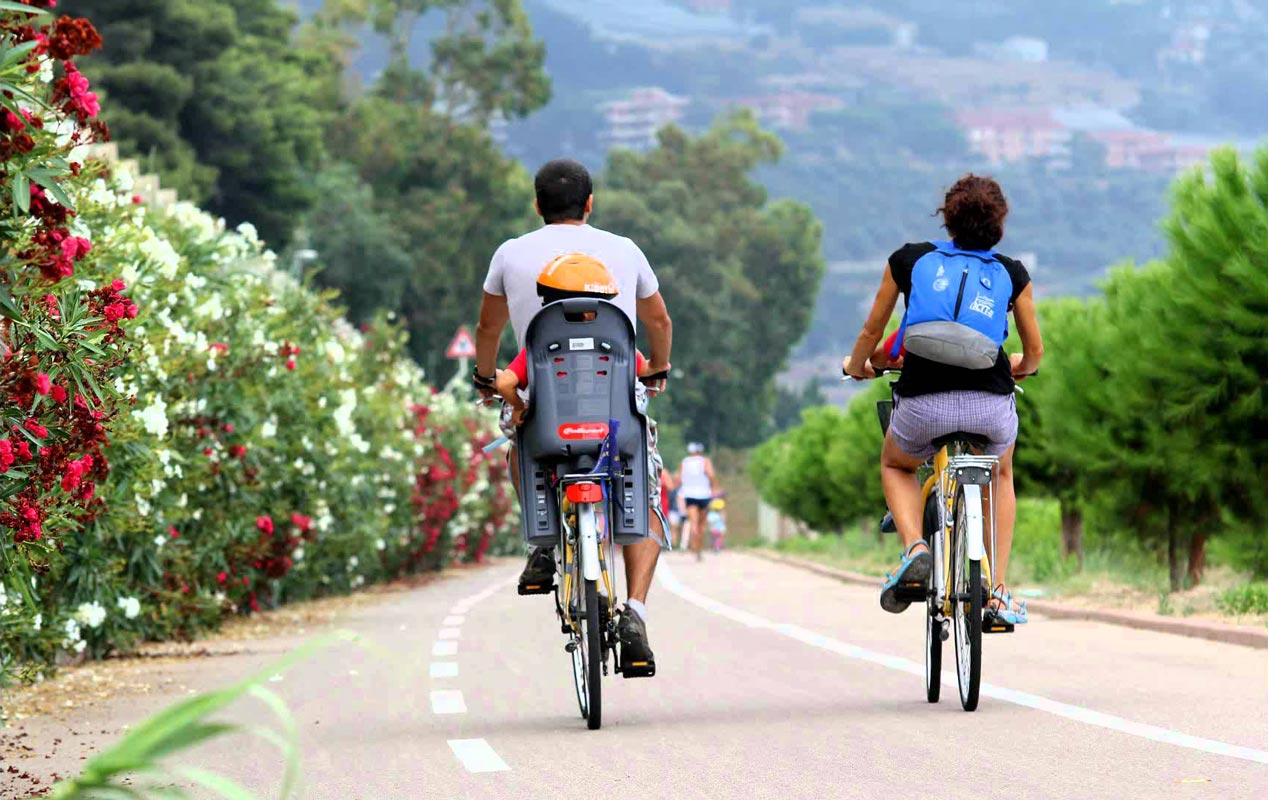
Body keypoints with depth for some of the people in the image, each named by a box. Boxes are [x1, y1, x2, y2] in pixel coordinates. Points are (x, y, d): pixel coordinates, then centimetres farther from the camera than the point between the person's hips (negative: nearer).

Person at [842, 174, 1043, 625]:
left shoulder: (909, 261, 10)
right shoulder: (1011, 275, 13)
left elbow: (873, 330, 20)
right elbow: (1034, 350, 23)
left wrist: (857, 365, 43)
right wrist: (1023, 368, 48)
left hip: (923, 404, -1)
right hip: (991, 407, 1)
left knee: (895, 466, 33)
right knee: (1000, 475, 35)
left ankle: (915, 549, 4)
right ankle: (998, 591, 22)